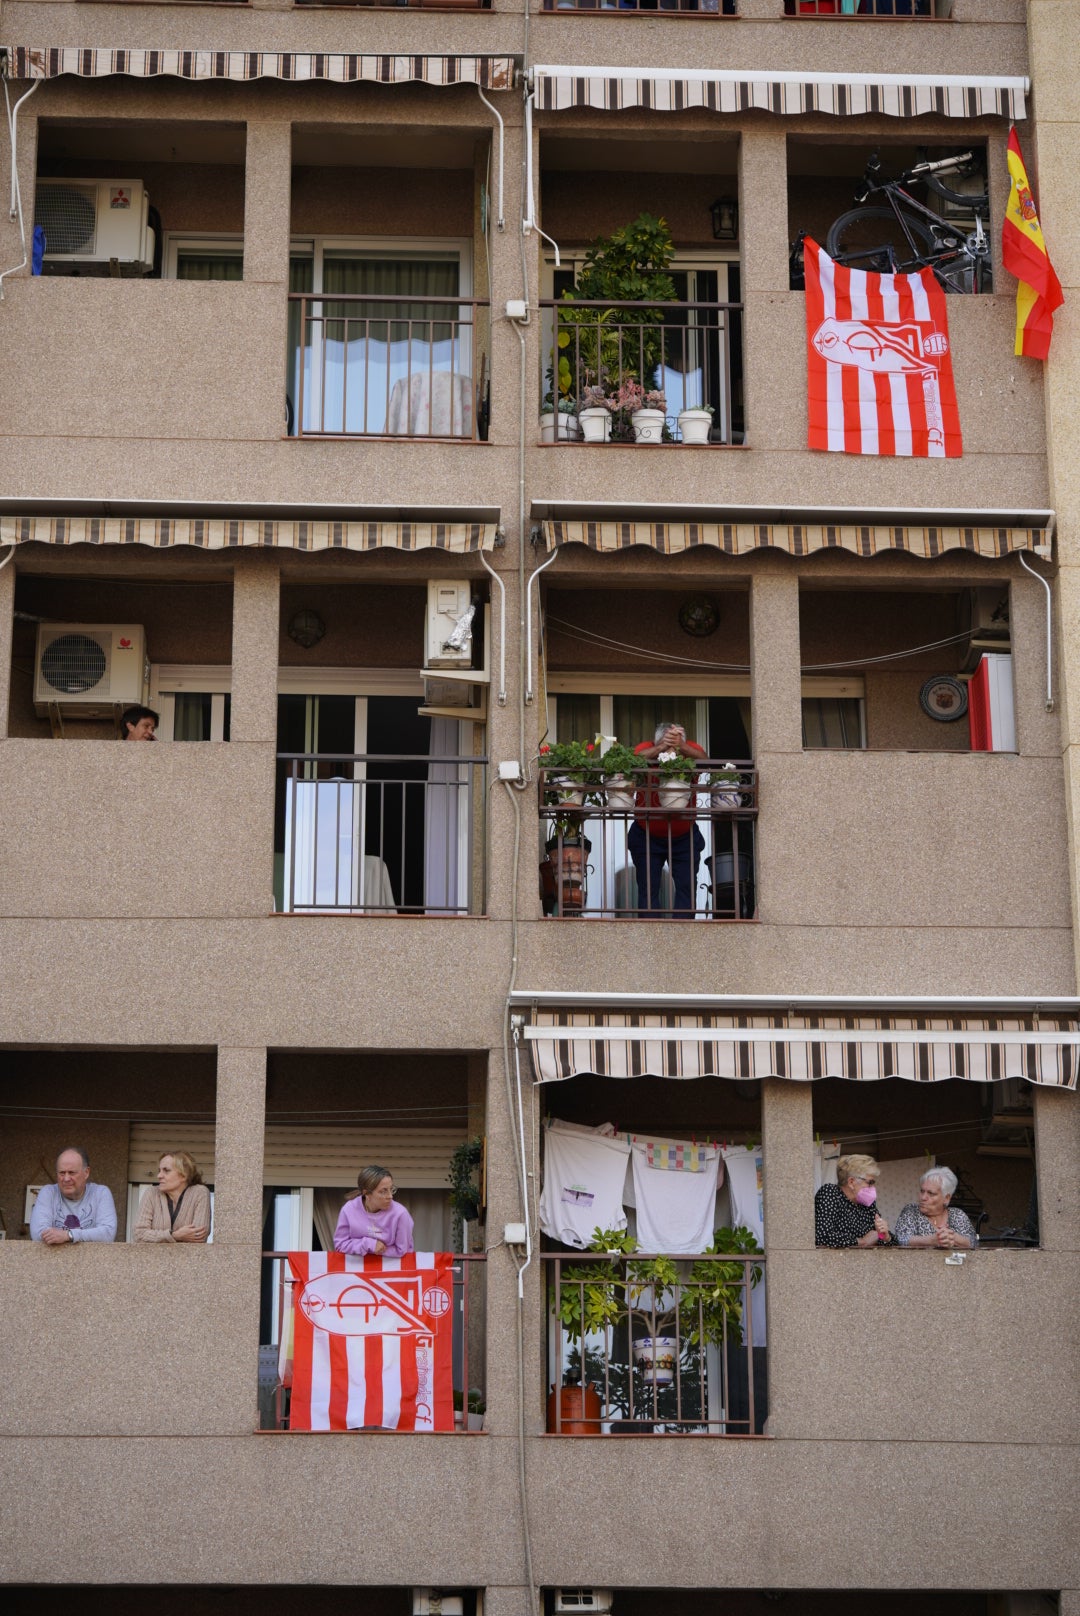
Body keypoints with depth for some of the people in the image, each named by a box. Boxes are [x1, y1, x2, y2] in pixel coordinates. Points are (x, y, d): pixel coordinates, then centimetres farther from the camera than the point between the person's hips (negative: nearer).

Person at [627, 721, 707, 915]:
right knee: (648, 889, 0)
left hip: (684, 836, 1)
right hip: (647, 836, -1)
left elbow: (703, 759, -33)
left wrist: (680, 747, -50)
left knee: (686, 887, 1)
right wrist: (661, 748, -50)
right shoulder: (647, 748, -14)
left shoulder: (690, 749, -12)